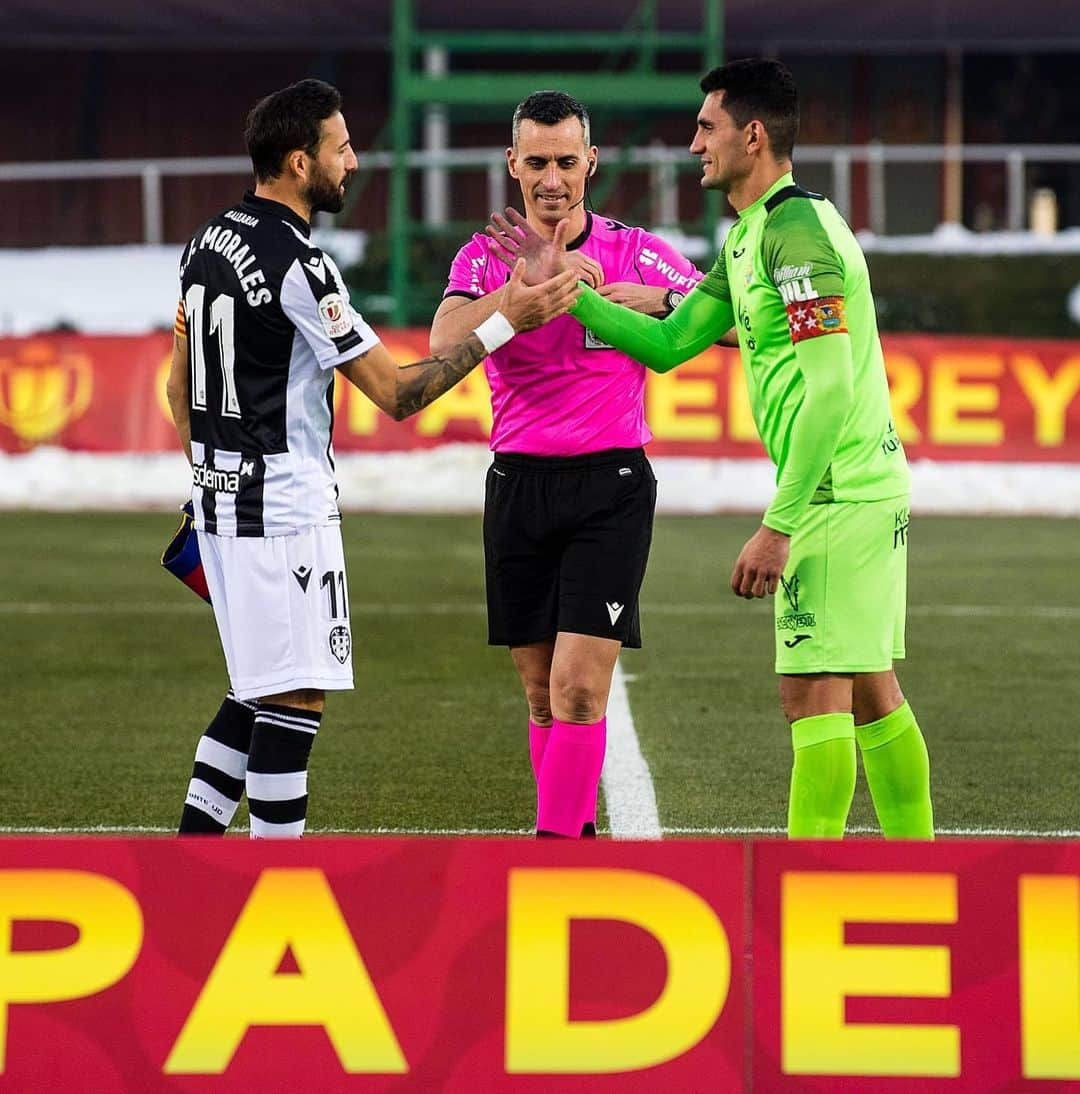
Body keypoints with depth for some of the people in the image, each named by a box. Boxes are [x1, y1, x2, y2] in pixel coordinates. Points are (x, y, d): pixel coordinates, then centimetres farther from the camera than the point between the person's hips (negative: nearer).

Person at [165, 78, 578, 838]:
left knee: (262, 689, 17)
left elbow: (180, 387, 17)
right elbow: (397, 393, -17)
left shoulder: (210, 241, 8)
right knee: (295, 697, -4)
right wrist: (503, 324, -14)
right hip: (285, 510, -9)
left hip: (220, 498, 9)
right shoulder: (300, 267, -19)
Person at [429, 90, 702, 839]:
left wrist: (661, 300, -20)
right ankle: (579, 834, 18)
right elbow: (446, 342, -15)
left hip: (611, 485, -2)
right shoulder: (487, 258, 4)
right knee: (541, 693, 7)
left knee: (579, 689, -12)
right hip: (519, 484, 3)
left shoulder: (637, 254, 2)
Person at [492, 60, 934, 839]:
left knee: (813, 690, -9)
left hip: (839, 494, -10)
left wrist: (777, 526, -24)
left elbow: (830, 389, -23)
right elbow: (669, 344, 22)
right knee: (870, 692, 12)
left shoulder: (798, 230, -17)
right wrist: (564, 288, 15)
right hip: (864, 485, 10)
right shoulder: (748, 238, 16)